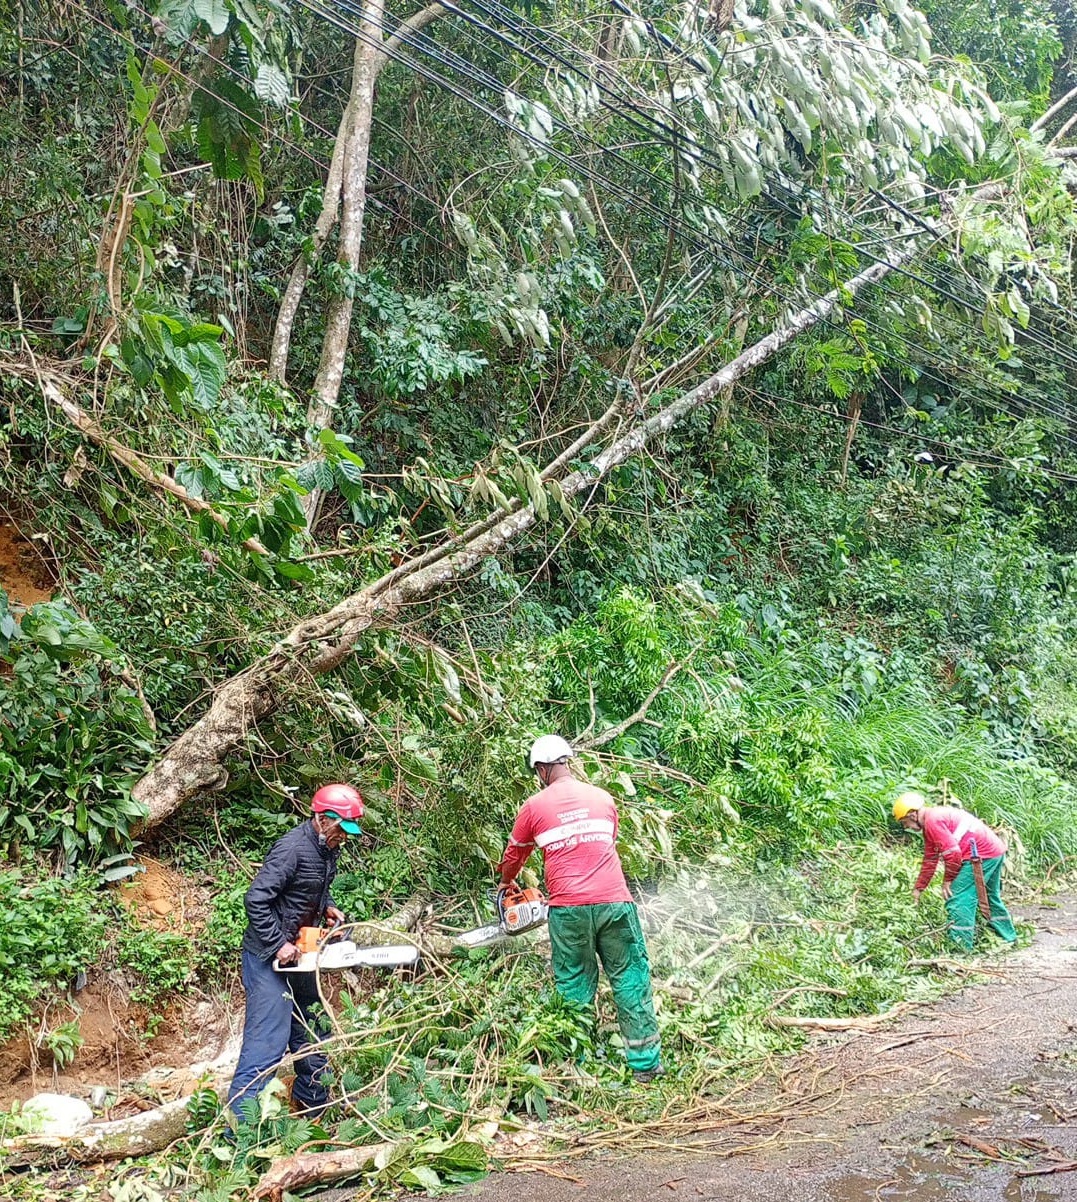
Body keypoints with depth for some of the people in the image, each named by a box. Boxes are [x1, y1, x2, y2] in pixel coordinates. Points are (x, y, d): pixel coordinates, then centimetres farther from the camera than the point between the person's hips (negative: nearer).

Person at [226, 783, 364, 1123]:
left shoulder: (326, 849, 4)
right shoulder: (293, 848, -24)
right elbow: (256, 900, -26)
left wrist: (327, 907, 3)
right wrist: (279, 945, -23)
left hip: (297, 954, 9)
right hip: (270, 957, -9)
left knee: (310, 1032, 19)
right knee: (268, 1040, -12)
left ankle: (314, 1106, 35)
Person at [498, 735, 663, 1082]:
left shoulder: (534, 806, 5)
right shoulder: (603, 798, 12)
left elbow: (514, 855, 21)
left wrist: (506, 883, 41)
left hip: (569, 909, -1)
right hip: (615, 903, 1)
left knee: (574, 988, 11)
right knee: (631, 981, 9)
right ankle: (646, 1063, 11)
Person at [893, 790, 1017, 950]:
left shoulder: (932, 820, -16)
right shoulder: (929, 824, 17)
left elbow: (952, 852, -21)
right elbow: (930, 860, 22)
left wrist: (948, 880, -8)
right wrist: (918, 888, 23)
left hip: (981, 855, -11)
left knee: (958, 901, -9)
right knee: (991, 897, 27)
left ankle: (961, 948, -9)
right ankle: (1009, 938, 41)